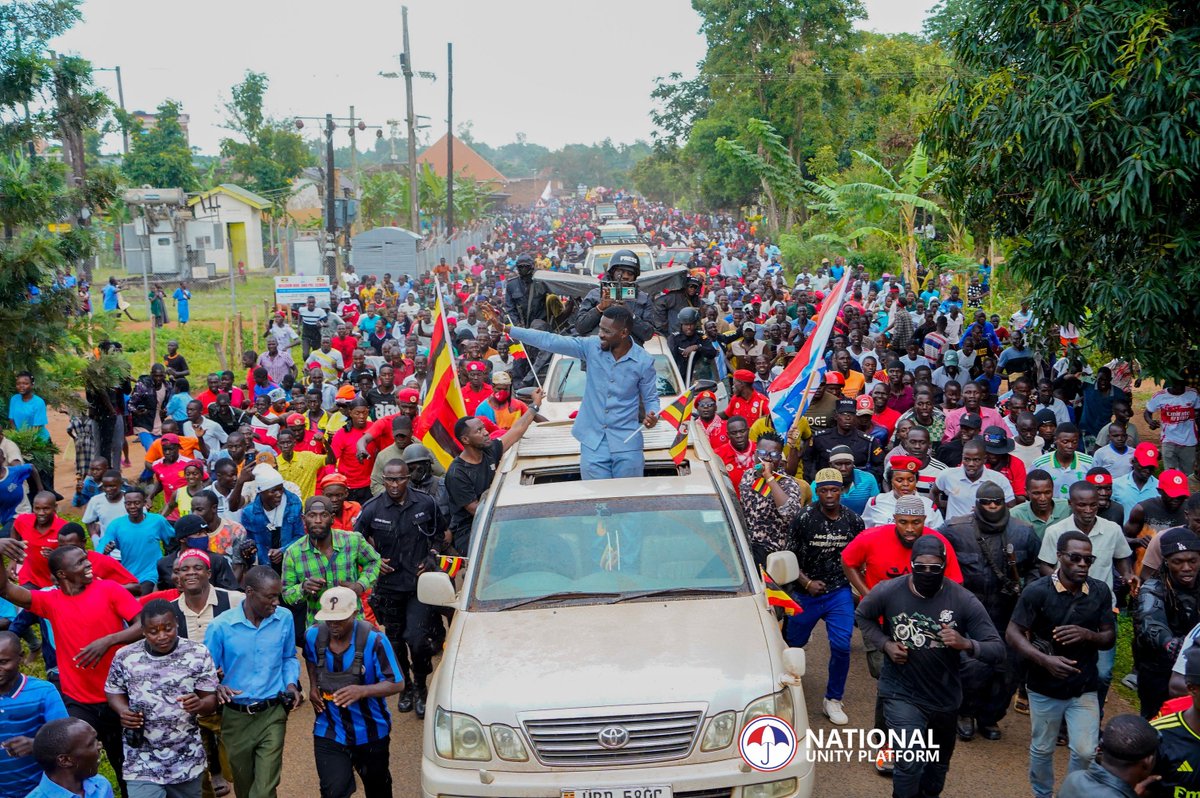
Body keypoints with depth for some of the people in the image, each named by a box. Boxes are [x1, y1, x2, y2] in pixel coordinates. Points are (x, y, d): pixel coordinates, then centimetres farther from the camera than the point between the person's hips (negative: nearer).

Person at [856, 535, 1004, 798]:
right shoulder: (887, 592, -17)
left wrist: (966, 644, -37)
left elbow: (998, 650, -17)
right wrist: (885, 644, -12)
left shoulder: (963, 600, -18)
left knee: (938, 766, 23)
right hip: (901, 693, -2)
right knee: (910, 763, -18)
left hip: (945, 696, 2)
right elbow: (862, 616, 5)